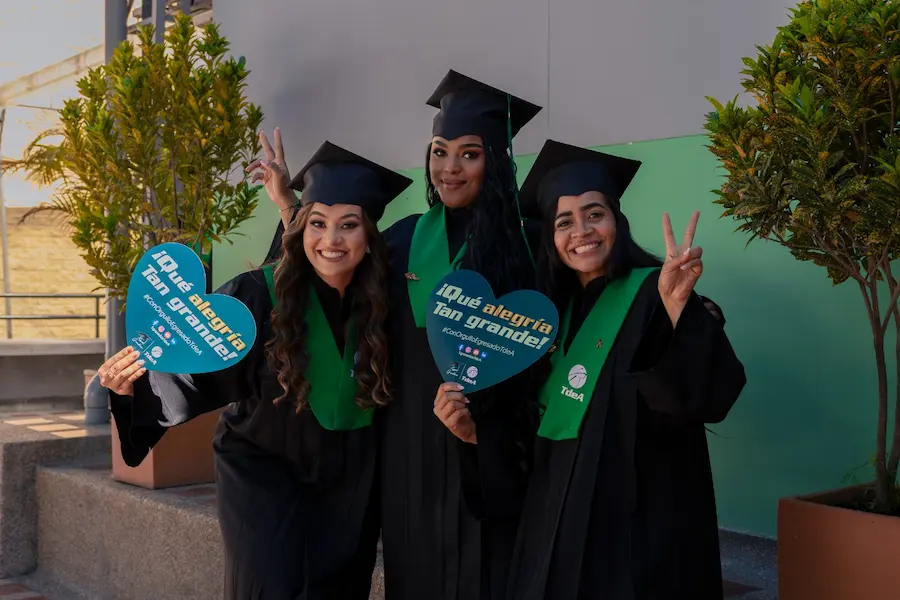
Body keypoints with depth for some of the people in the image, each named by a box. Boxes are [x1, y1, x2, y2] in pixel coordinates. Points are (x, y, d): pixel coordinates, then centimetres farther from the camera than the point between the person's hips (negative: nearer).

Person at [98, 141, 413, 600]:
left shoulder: (382, 300, -11)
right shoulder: (255, 296, -20)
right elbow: (199, 375, -18)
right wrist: (137, 385, -35)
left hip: (348, 481, 4)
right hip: (263, 473, -3)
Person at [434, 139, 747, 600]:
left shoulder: (650, 296, -9)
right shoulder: (556, 310, 10)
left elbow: (707, 395, -24)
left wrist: (677, 303, -36)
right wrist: (479, 431, -2)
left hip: (636, 518, -6)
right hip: (558, 514, 6)